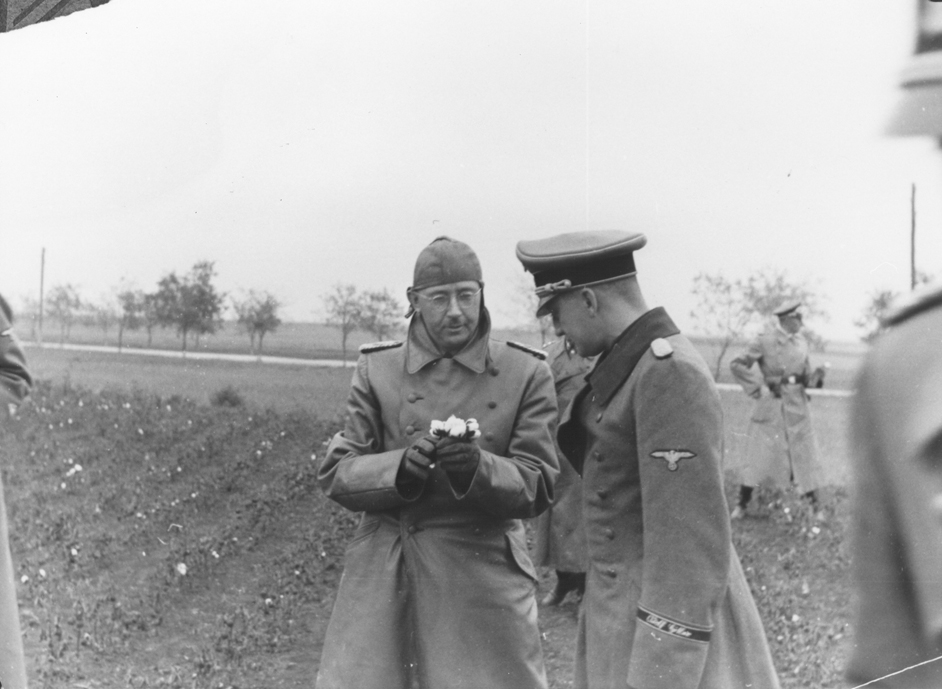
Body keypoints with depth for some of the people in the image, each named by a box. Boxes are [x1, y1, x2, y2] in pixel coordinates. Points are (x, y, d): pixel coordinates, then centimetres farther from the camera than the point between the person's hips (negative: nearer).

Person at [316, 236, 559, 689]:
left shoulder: (525, 374, 1)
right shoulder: (377, 370, 4)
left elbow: (538, 486, -2)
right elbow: (335, 473, 2)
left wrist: (478, 468, -22)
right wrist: (398, 468, -18)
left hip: (483, 578, -1)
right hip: (384, 578, 1)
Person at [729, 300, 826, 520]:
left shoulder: (801, 343, 6)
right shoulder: (765, 341, -9)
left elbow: (806, 376, 13)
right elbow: (737, 365, -7)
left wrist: (815, 376, -9)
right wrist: (760, 387, -10)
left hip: (797, 407, 4)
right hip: (770, 408, -4)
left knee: (805, 456, 5)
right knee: (758, 456, 2)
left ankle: (815, 507, 13)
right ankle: (742, 504, 15)